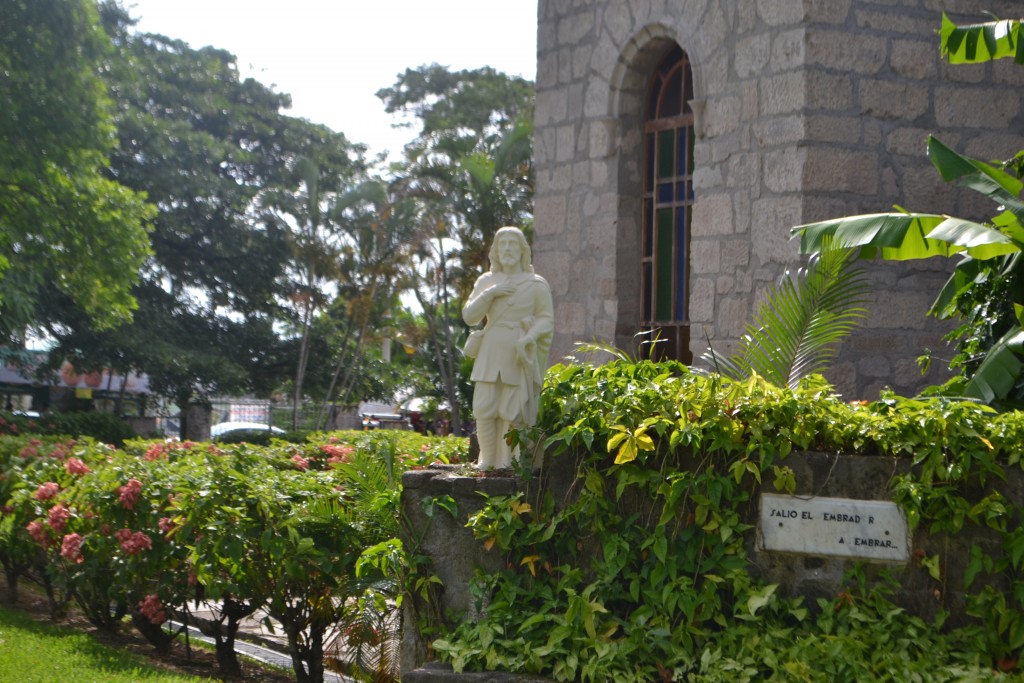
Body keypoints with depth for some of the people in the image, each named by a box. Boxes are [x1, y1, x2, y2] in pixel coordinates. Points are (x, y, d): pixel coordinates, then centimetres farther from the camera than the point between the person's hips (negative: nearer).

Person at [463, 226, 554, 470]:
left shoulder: (536, 284, 6)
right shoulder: (486, 281, 15)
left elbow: (546, 319, 2)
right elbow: (469, 316, 7)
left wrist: (529, 336, -16)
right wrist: (490, 294, -6)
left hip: (519, 356, -3)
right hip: (490, 352, 3)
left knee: (510, 410, -8)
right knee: (484, 408, -5)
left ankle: (504, 461, 0)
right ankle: (486, 459, 6)